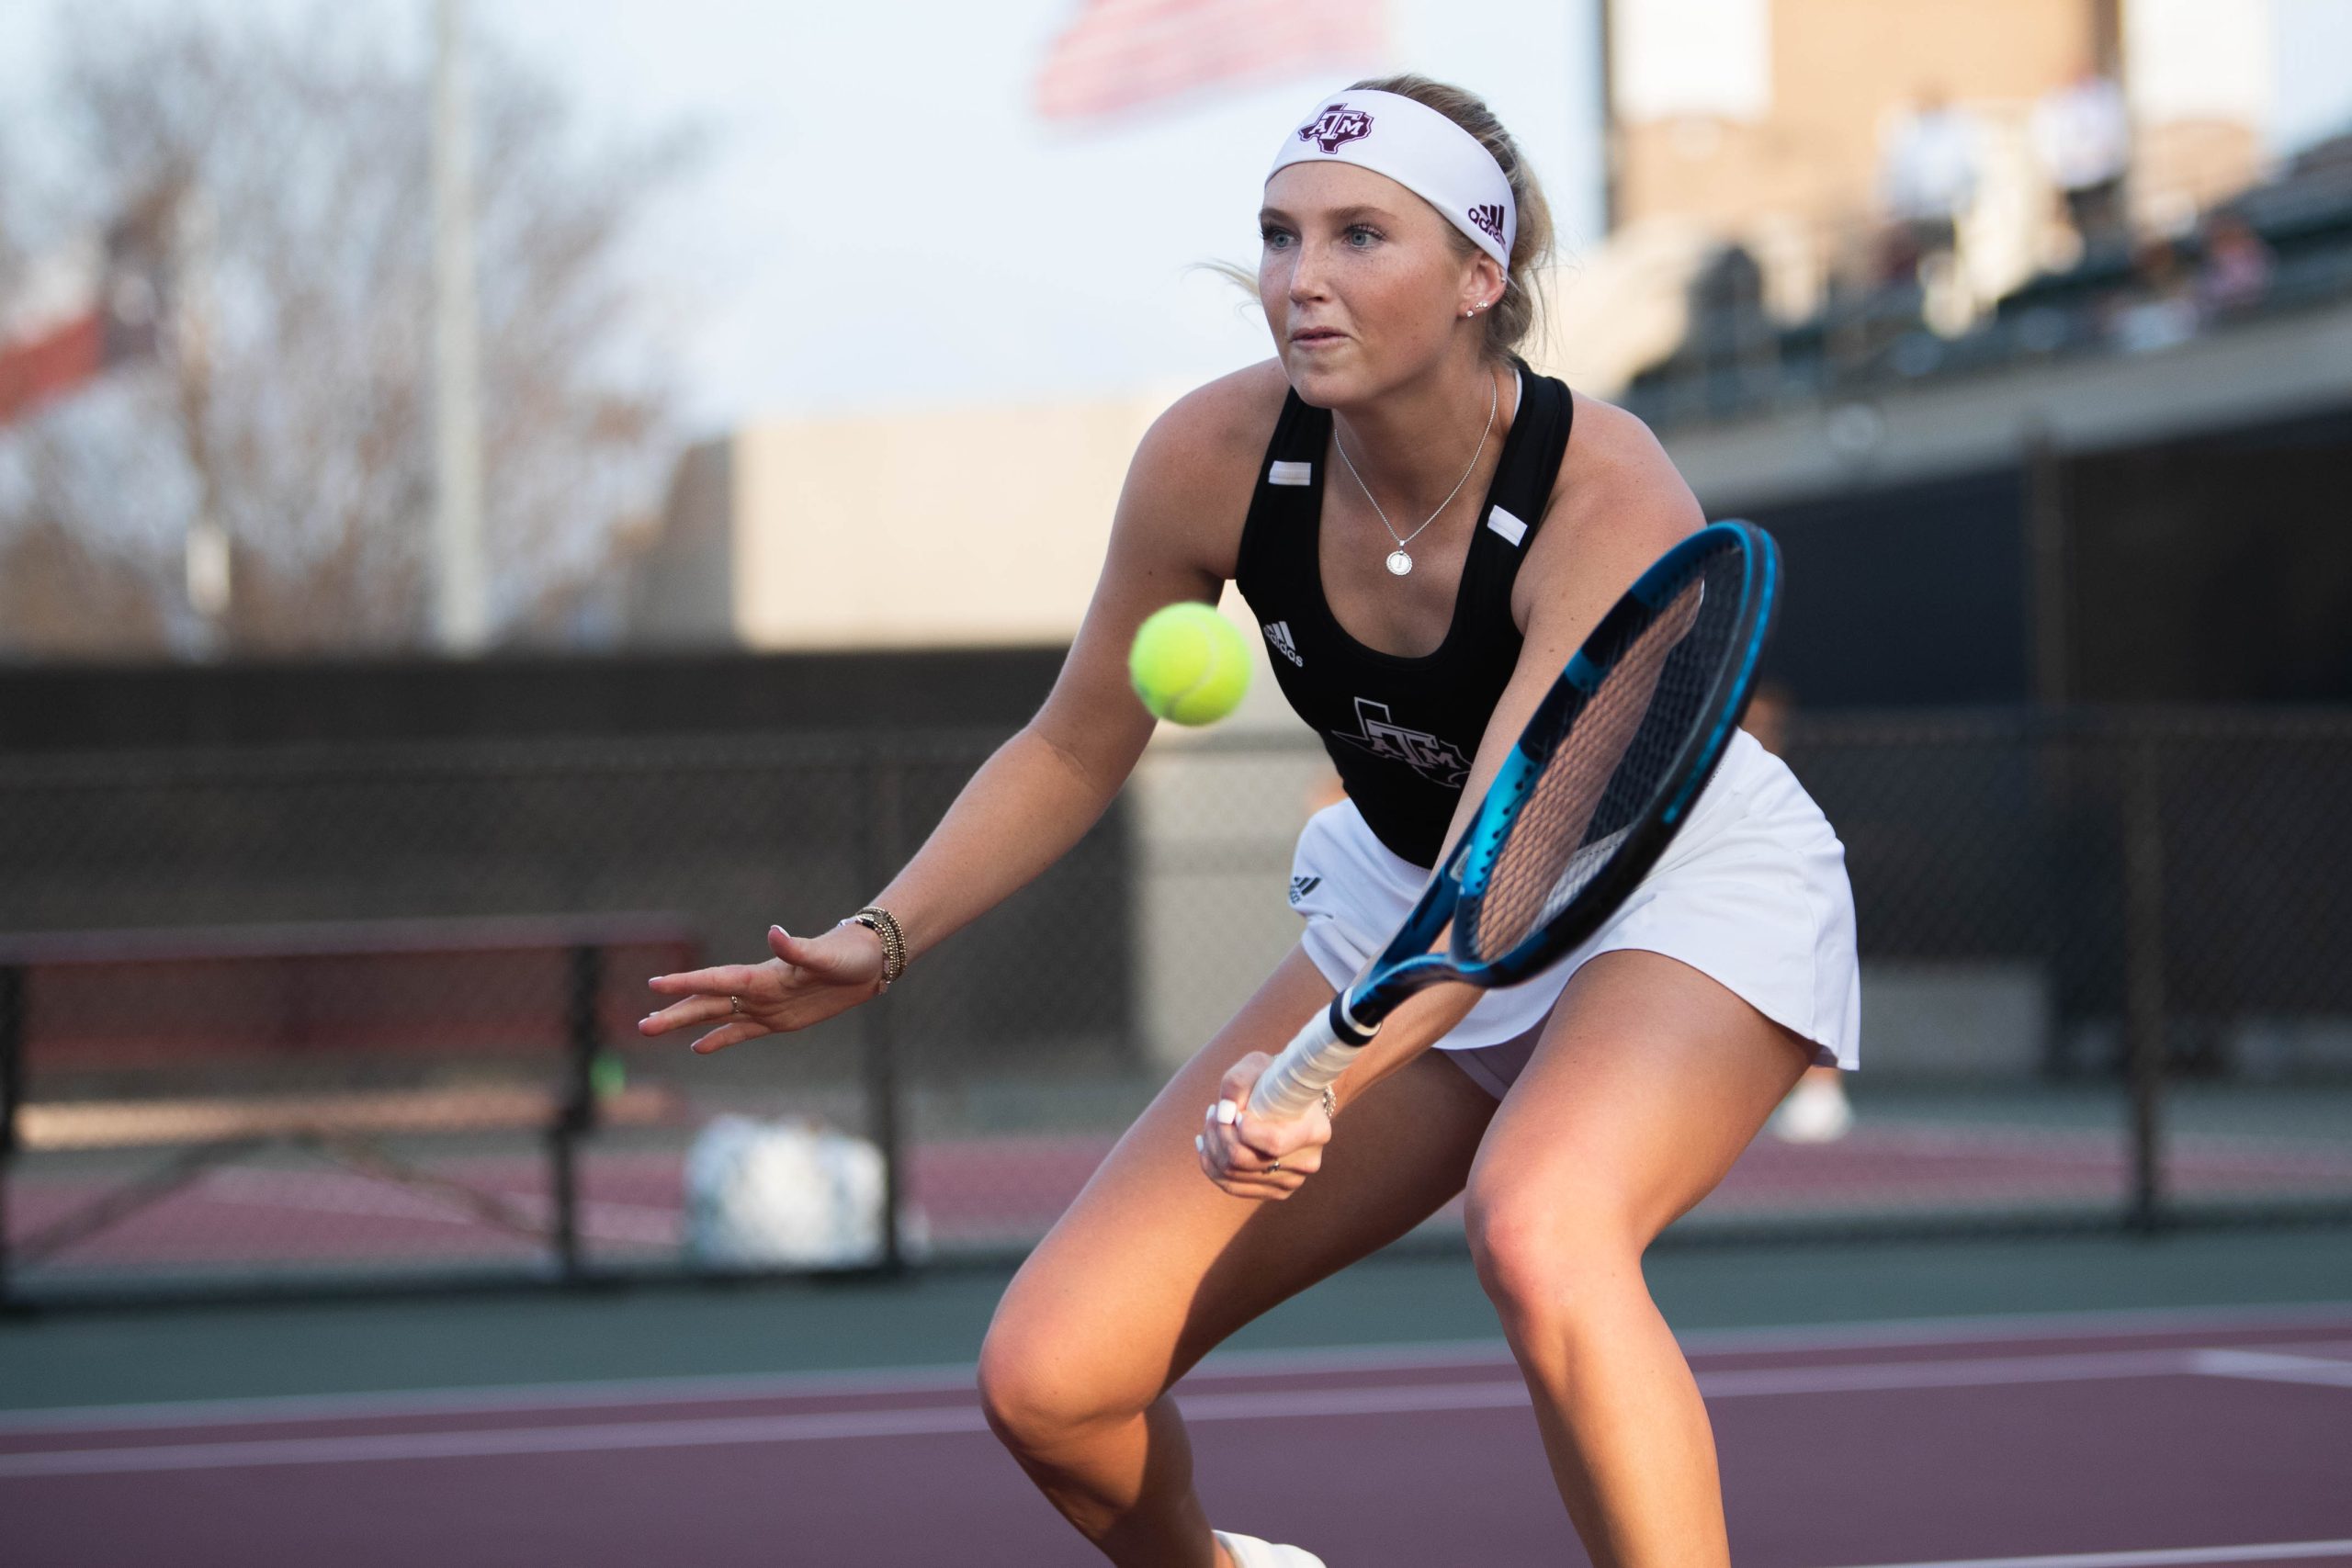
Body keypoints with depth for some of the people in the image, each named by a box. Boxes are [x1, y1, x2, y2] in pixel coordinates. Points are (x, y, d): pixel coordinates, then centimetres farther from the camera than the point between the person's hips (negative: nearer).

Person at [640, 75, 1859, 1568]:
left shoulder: (1612, 501, -32)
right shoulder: (1214, 458, -18)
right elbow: (1074, 751, 0)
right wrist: (881, 940, -13)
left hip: (1691, 896, -5)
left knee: (1538, 1231, -42)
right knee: (1047, 1378, -6)